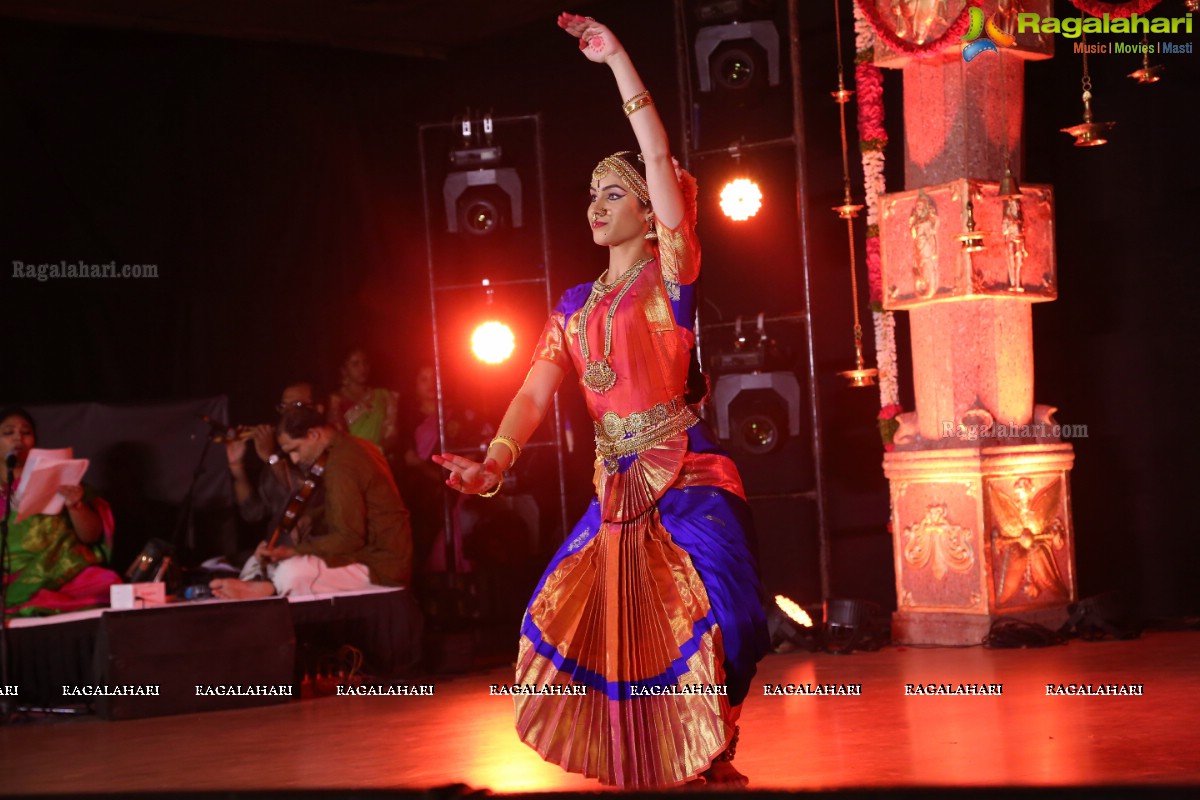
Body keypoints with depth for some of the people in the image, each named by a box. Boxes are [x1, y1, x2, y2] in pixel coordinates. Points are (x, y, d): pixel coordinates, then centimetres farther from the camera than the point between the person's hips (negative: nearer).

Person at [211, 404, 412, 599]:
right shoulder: (348, 448, 12)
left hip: (379, 565, -11)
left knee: (292, 573, -32)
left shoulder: (340, 464, -20)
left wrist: (294, 551, -19)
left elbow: (348, 538, -24)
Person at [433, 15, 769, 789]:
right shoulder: (576, 306, 14)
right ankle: (644, 772, 21)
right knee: (596, 630, 5)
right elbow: (536, 393, 5)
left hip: (684, 479, -6)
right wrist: (497, 461, -13)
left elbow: (660, 158, -14)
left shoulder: (670, 275, -3)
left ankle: (714, 759, 2)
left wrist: (617, 60, -13)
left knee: (700, 623, -18)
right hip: (617, 487, 6)